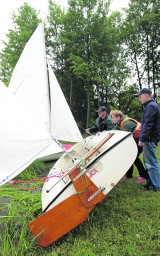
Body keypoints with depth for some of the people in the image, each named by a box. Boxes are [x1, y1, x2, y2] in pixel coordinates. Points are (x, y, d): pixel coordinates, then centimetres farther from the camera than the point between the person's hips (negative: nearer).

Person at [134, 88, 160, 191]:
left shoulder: (151, 106, -14)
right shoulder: (151, 105, 19)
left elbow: (148, 125, -21)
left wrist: (142, 139, -20)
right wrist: (143, 138, 22)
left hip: (150, 139, -10)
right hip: (151, 138, 10)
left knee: (151, 162, -5)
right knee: (149, 161, 16)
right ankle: (151, 182, 26)